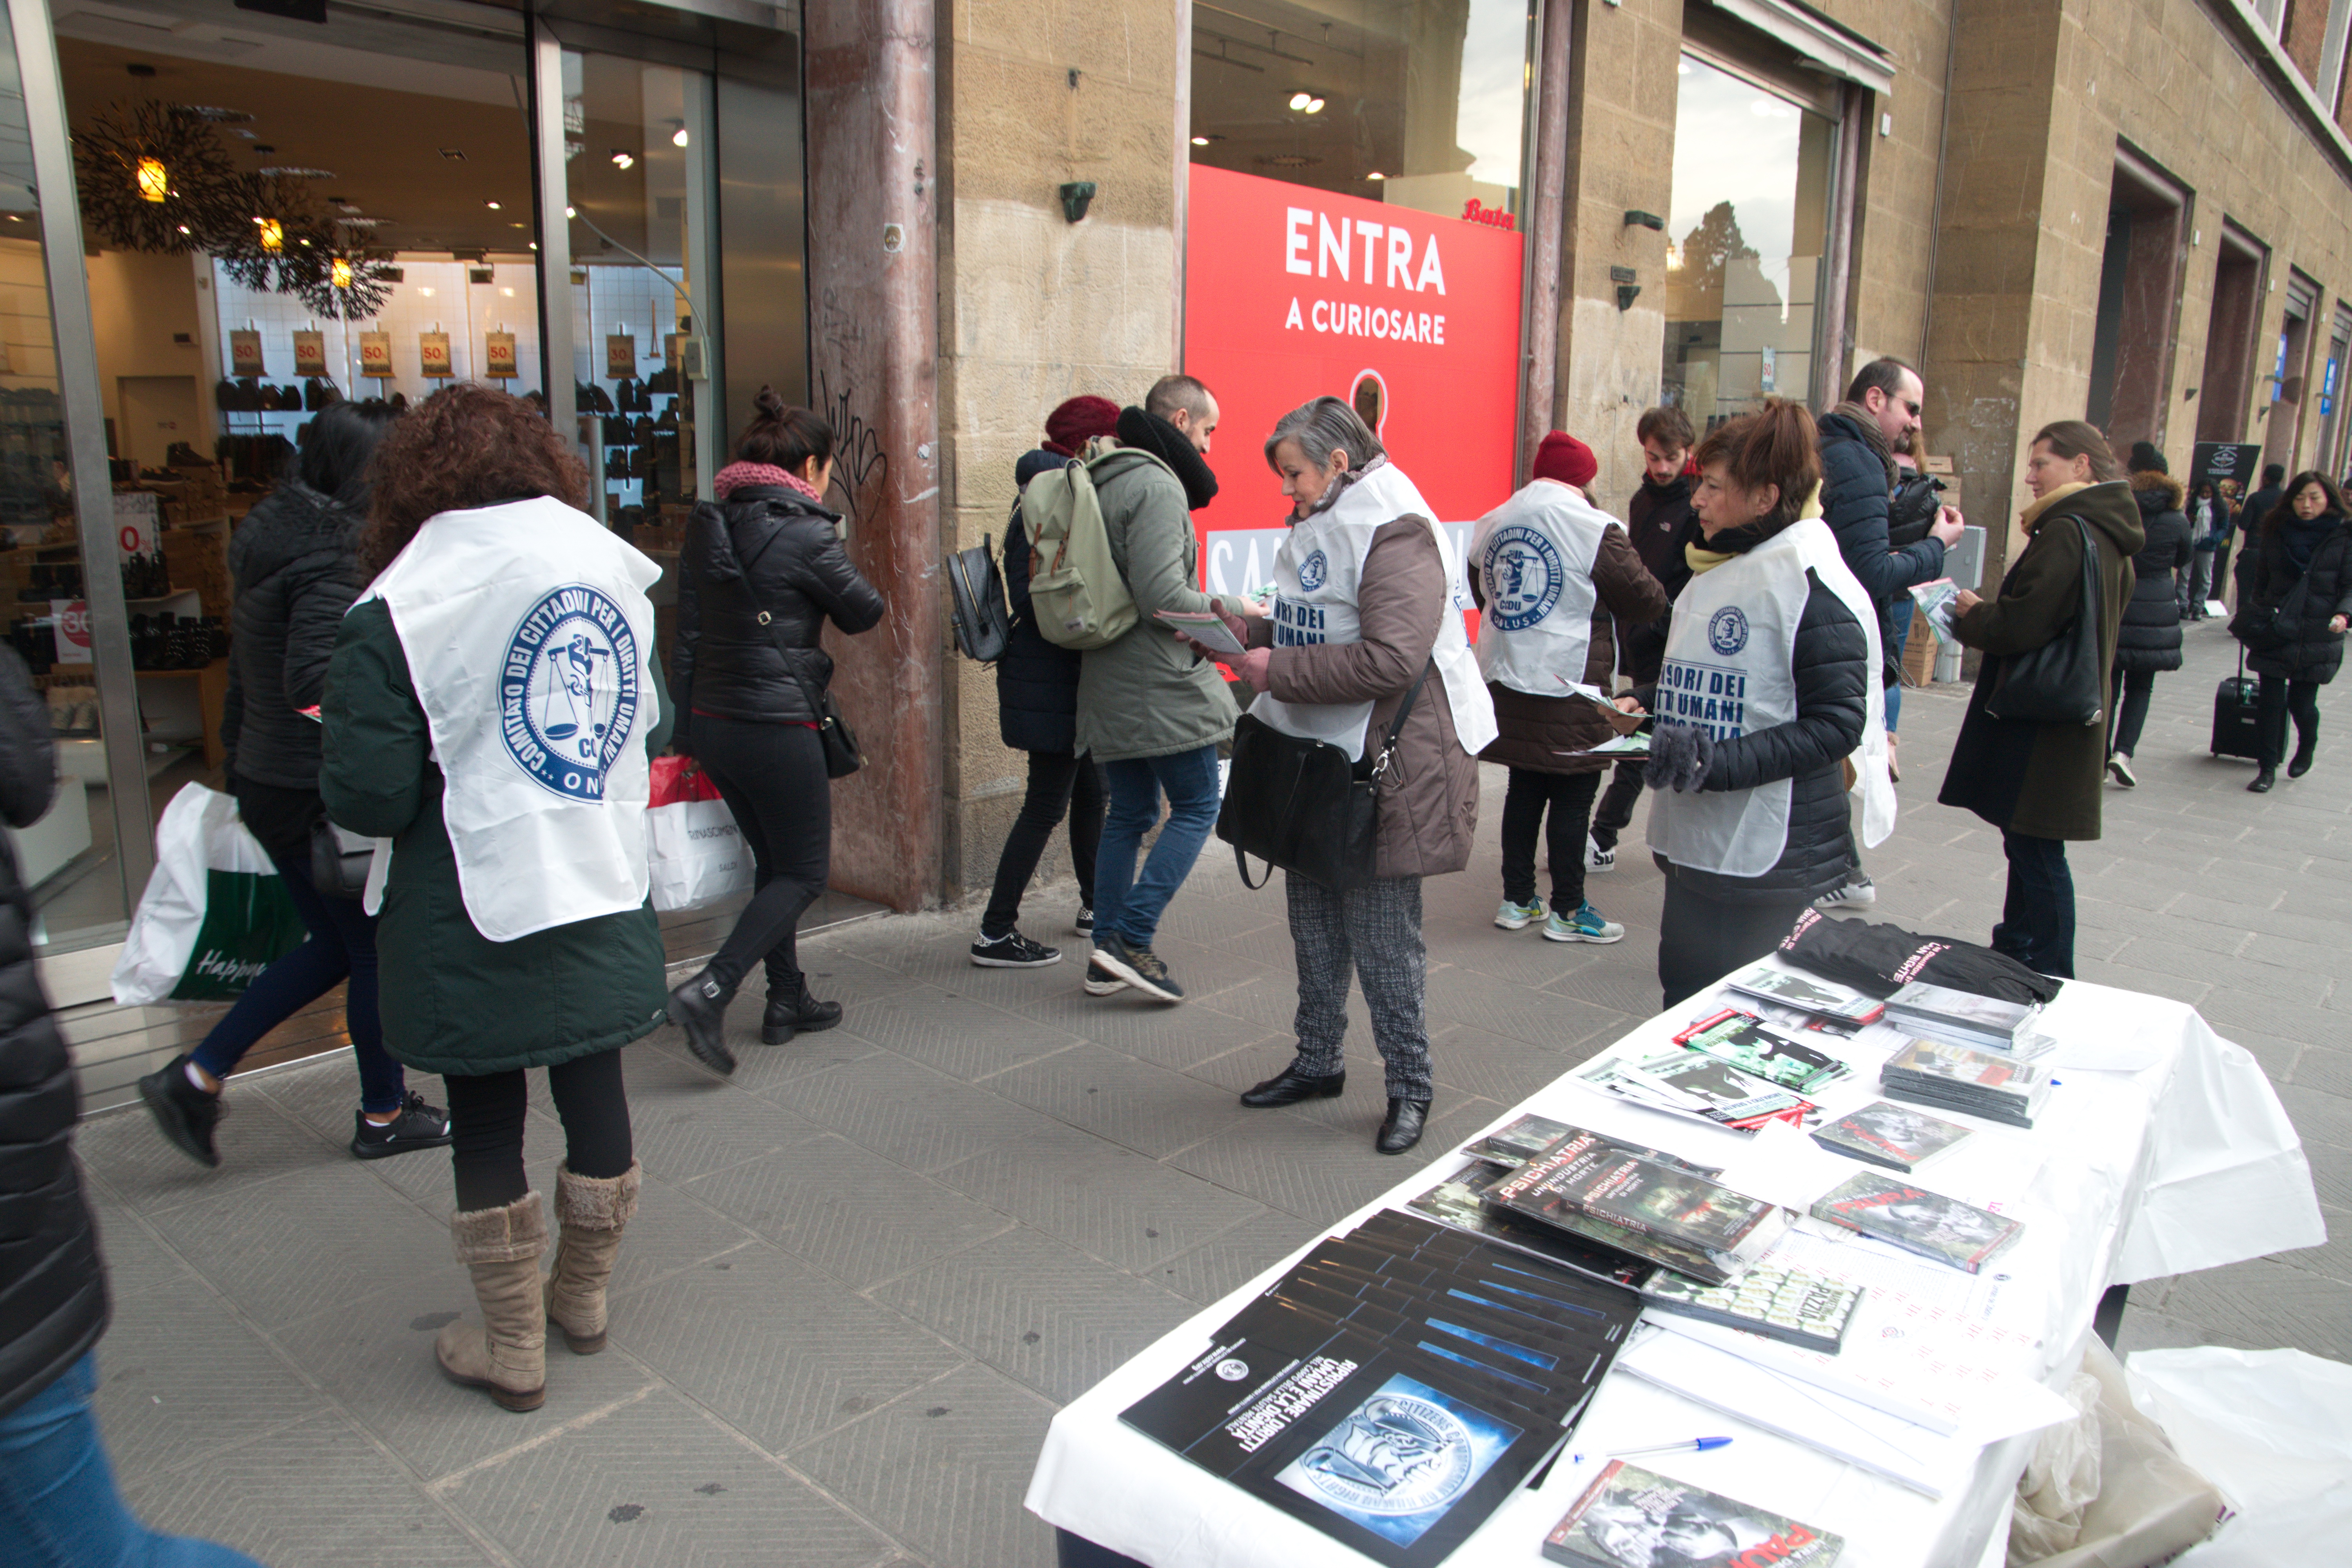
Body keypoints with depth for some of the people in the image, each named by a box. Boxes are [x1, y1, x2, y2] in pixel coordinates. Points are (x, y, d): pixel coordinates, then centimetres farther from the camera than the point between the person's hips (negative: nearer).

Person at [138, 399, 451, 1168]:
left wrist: (240, 763, 24)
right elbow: (313, 683, -31)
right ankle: (384, 1115, 22)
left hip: (268, 782, 9)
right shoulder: (331, 555, -19)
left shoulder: (275, 536, 10)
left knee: (338, 941, 20)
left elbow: (246, 677, 17)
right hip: (320, 792, -9)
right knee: (378, 946, 7)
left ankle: (196, 1077, 22)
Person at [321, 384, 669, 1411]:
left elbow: (368, 797, -16)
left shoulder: (396, 614, -14)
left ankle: (512, 1345, 24)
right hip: (603, 899, 5)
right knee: (594, 1090, 17)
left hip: (471, 919, -4)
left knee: (486, 1122, 10)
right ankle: (584, 1299, 36)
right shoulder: (615, 575, 1)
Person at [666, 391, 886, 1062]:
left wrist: (684, 729, 14)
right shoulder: (805, 534, -13)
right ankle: (710, 990, -9)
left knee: (773, 861, 20)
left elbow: (686, 635, 10)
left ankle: (787, 999, 28)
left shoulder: (706, 527, 8)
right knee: (803, 872, 5)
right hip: (778, 725, -8)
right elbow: (864, 613, -1)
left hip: (712, 723, 8)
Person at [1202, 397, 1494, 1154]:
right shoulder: (1320, 526, 14)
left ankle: (1410, 1086, 16)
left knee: (1382, 932, -1)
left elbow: (1390, 658, -27)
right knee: (1313, 918, 17)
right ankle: (1318, 1062, 33)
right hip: (1315, 755, 10)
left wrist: (1277, 669, -22)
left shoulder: (1394, 532, -17)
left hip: (1385, 762, -9)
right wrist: (1239, 631, 5)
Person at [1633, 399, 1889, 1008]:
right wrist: (1643, 704, 7)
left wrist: (1719, 763, -25)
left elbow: (1837, 725, -18)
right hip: (1697, 842, 8)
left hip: (1774, 858, -8)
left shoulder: (1811, 584, -13)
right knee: (1684, 999, 14)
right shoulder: (1715, 571, 13)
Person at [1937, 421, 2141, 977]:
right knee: (2030, 844, 19)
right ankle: (2014, 952, 32)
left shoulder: (2064, 534, -19)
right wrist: (1986, 613, 10)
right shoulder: (2109, 534, 13)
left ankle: (2051, 986, 7)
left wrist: (1970, 616, -4)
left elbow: (2021, 625, -24)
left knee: (2036, 848, -2)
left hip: (2039, 723, -10)